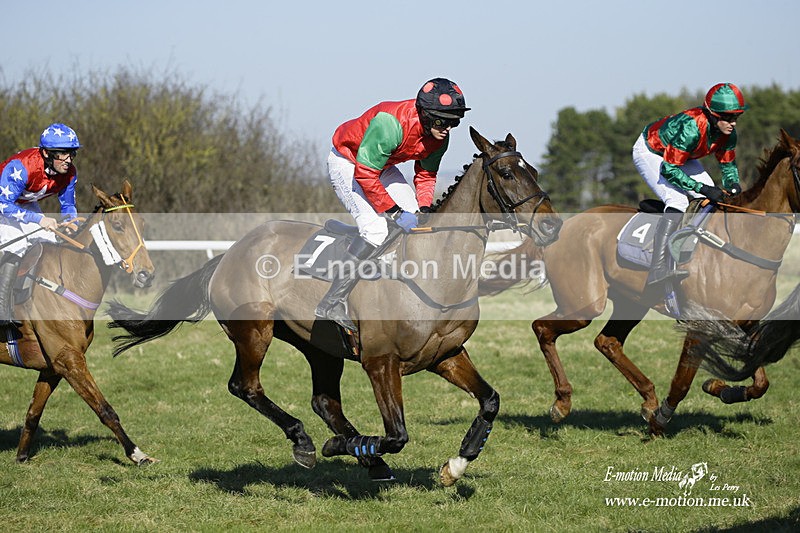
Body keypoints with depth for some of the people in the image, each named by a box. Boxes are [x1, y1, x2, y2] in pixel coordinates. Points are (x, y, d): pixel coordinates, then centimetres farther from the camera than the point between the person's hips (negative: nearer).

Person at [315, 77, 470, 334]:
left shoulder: (439, 136, -13)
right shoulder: (390, 123, -38)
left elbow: (426, 174, 3)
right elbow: (365, 174, -34)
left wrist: (423, 208, -14)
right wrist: (395, 212, -31)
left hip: (382, 165, 8)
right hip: (346, 162, -8)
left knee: (414, 216, -2)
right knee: (375, 228, -24)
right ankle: (333, 303, -23)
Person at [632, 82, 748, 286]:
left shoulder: (728, 132, -16)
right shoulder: (692, 128, -39)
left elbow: (728, 163, 1)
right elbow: (669, 169, -36)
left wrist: (732, 184, -21)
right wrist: (703, 189, -38)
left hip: (678, 155, 9)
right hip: (649, 152, -9)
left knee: (714, 198, -2)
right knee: (678, 201, -27)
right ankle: (657, 268, -37)